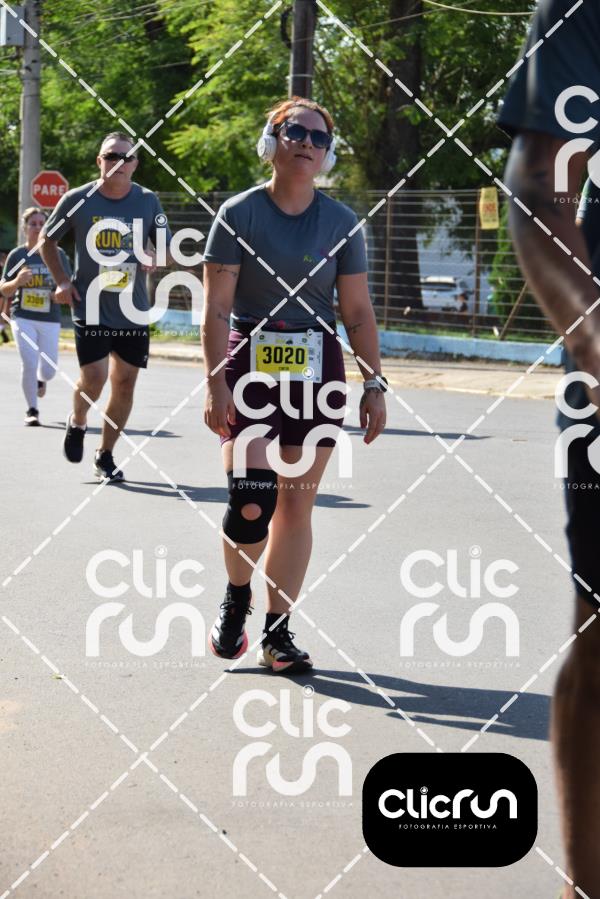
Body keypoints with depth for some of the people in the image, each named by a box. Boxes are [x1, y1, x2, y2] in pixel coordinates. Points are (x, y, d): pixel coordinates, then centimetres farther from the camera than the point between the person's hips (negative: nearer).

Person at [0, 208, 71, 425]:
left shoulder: (58, 255, 1)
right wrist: (17, 281, -17)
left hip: (50, 320, 1)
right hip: (23, 318, -1)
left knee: (49, 370, 2)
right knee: (29, 363, -14)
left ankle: (40, 380, 40)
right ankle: (32, 410, 3)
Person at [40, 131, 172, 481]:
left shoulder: (148, 201, 1)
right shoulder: (78, 200, -3)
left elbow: (169, 250, 9)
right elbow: (48, 241, 11)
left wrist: (154, 260, -14)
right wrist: (62, 281, 0)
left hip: (133, 310, 2)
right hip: (91, 307, -2)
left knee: (125, 383, 5)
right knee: (94, 379, -12)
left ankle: (106, 454, 21)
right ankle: (77, 423, 22)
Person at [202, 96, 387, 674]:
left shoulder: (340, 223, 6)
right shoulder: (238, 214, -3)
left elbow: (357, 312, 8)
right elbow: (216, 307, -5)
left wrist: (374, 384, 3)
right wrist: (216, 382, -13)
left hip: (316, 369, 3)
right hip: (250, 366, -3)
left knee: (297, 506, 4)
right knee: (250, 501, -15)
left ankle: (277, 634, 14)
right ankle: (236, 597, 14)